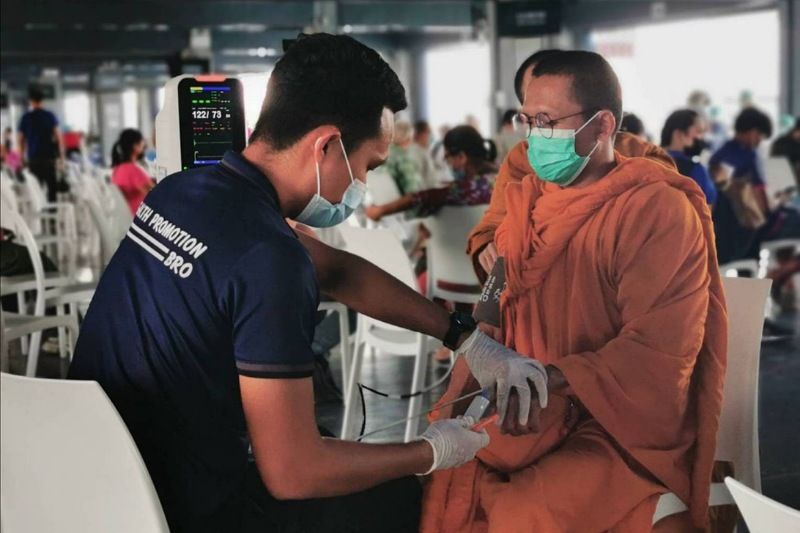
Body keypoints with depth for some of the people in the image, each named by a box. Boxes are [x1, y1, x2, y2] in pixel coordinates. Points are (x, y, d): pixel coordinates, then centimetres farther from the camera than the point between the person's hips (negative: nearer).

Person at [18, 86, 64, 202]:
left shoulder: (26, 118, 2)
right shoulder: (50, 116, -1)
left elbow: (20, 139, 4)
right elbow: (58, 136, -6)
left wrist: (22, 157, 14)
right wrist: (61, 155, 0)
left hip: (33, 157, 1)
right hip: (49, 155, -1)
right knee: (52, 186, 4)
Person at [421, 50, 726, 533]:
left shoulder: (660, 212, -14)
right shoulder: (528, 198, 9)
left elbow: (660, 349, -20)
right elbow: (504, 310, 11)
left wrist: (548, 379, -29)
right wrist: (471, 377, -7)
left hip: (625, 427, -6)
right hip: (528, 408, 7)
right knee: (434, 477, -10)